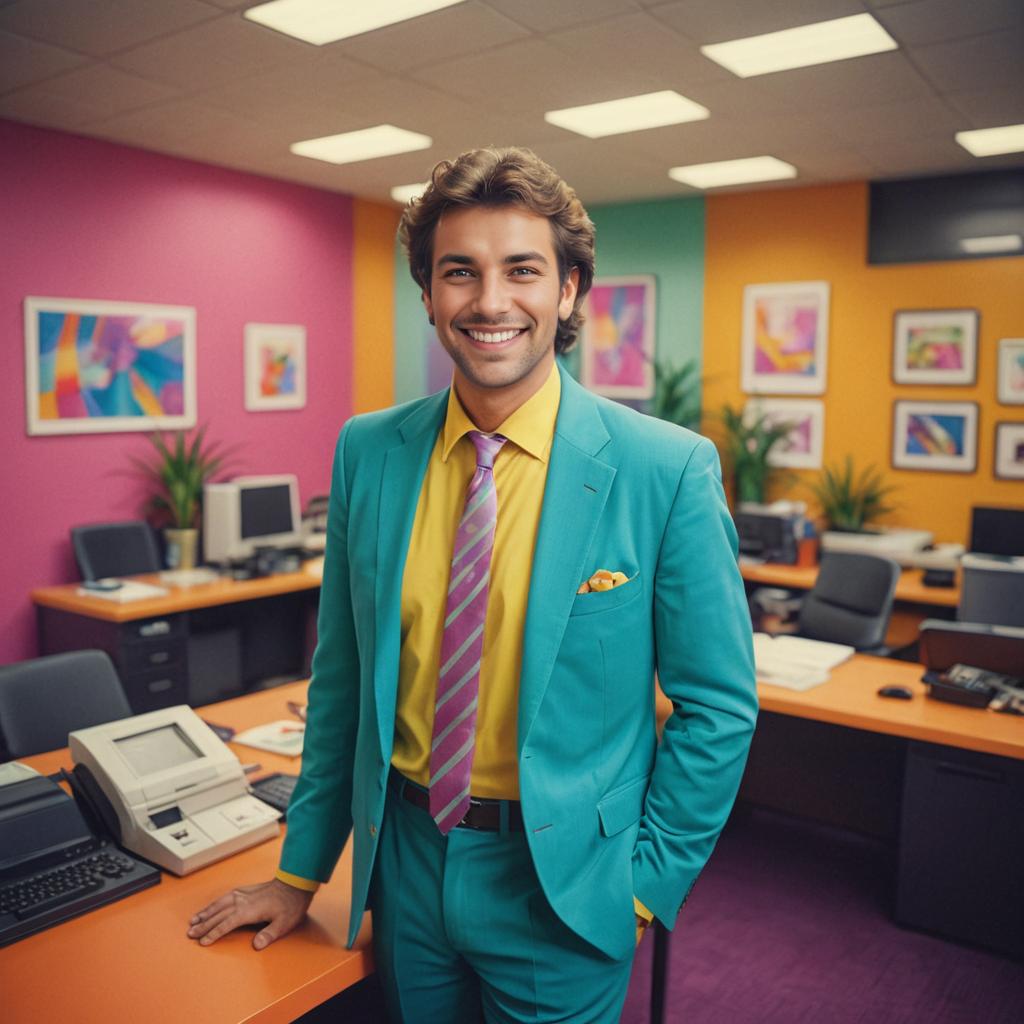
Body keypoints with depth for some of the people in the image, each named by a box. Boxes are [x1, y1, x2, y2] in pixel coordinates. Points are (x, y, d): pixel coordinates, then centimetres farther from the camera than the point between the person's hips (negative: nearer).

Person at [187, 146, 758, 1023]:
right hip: (404, 857, 4)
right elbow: (341, 676, 3)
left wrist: (648, 883, -7)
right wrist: (302, 869, 8)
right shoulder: (367, 452, -5)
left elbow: (719, 706, -8)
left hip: (560, 881, -3)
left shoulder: (670, 469, -16)